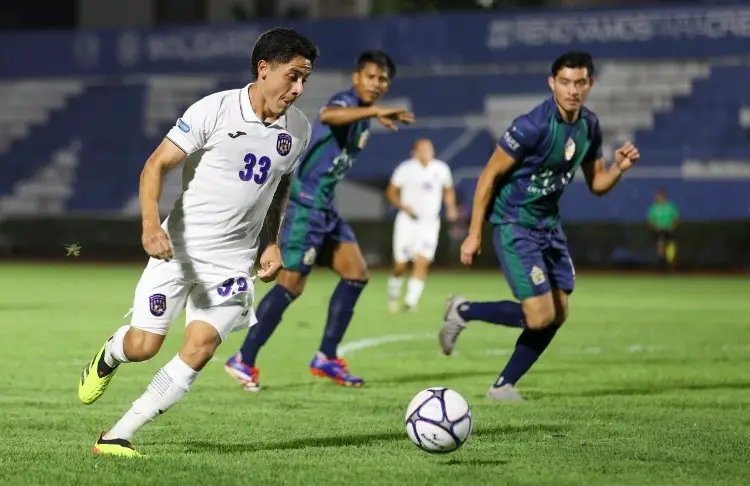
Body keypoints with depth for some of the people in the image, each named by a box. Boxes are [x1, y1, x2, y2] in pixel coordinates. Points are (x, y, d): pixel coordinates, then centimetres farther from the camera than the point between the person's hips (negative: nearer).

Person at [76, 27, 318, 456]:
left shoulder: (299, 130, 3)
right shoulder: (215, 110, -13)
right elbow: (157, 166, -11)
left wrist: (274, 243, 8)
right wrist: (151, 223, -26)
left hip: (233, 261, 3)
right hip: (178, 247, -3)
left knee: (199, 349, -14)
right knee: (143, 346, -3)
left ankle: (118, 436, -7)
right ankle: (109, 355, 36)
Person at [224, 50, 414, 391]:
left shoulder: (362, 115, 15)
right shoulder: (346, 102, -15)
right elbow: (327, 116, -42)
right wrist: (375, 112, -53)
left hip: (324, 209, 10)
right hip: (304, 205, -10)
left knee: (356, 273, 5)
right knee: (291, 285, -8)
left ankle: (326, 358, 10)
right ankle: (243, 361, 0)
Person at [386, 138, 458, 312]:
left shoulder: (441, 169, 3)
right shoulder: (405, 169, -5)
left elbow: (448, 191, 18)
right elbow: (391, 192, 0)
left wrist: (451, 208, 1)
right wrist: (403, 206, -17)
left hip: (430, 223, 1)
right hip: (408, 221, -1)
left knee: (422, 262, -16)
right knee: (400, 265, 2)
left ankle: (411, 301, -16)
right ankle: (393, 296, 26)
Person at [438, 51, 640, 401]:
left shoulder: (589, 126, 1)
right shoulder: (532, 126, -22)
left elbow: (596, 184, 11)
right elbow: (489, 176, -15)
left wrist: (619, 168, -11)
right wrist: (474, 235, -14)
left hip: (549, 224, 8)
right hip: (514, 224, -8)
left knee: (557, 315, 6)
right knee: (539, 316, -15)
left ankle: (503, 386, 18)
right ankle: (463, 311, 7)